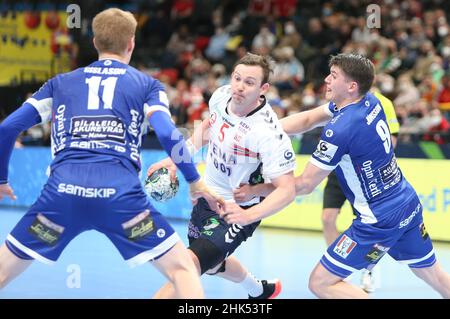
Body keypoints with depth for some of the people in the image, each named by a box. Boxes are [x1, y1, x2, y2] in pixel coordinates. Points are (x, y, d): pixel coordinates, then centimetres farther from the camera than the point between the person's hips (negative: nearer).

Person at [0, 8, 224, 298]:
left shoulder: (60, 82, 23)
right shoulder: (147, 85, 17)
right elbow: (167, 135, 1)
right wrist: (196, 182, 14)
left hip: (63, 190, 2)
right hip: (120, 192, -2)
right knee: (182, 268, 12)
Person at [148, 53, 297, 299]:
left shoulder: (269, 133, -31)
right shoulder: (221, 96, -11)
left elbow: (287, 190, -29)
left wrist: (247, 216, -42)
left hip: (236, 210, -8)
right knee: (211, 264, 31)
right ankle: (260, 291, 58)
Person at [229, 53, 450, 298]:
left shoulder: (339, 131, -23)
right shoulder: (371, 102, 0)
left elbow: (304, 185, -15)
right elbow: (308, 119, 5)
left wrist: (254, 190, -7)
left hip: (379, 221, -9)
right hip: (410, 205, 9)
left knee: (320, 283, -3)